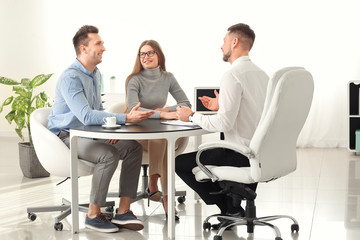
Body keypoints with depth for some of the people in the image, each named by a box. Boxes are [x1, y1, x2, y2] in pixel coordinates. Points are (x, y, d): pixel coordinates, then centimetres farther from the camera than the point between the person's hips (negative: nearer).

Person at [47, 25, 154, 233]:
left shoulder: (95, 73, 11)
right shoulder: (70, 78, -21)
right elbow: (86, 116, -32)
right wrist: (126, 119, -33)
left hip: (88, 132, 9)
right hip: (66, 136, -9)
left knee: (133, 147, -9)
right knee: (109, 155, -32)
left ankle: (123, 211, -9)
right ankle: (93, 215, -16)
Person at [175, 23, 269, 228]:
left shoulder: (233, 75, -18)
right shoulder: (261, 73, 9)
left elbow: (224, 123, -23)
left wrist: (192, 116, -9)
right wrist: (222, 106, 20)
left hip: (242, 156, -9)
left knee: (180, 163, 4)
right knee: (209, 151, 33)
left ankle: (231, 209, 7)